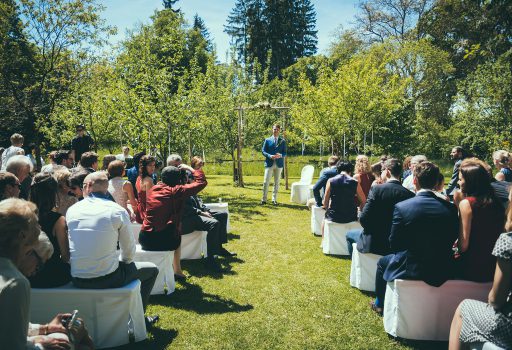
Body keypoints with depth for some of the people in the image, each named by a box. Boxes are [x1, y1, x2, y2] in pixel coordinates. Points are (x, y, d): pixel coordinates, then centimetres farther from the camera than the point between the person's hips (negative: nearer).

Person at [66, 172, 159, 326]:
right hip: (107, 279, -5)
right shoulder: (118, 211, -10)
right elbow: (129, 250, -3)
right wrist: (123, 262, 18)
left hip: (77, 281, 5)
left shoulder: (71, 210, 1)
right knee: (152, 269, 18)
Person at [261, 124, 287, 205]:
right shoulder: (267, 140, 7)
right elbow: (263, 151, 3)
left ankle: (274, 199, 12)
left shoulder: (283, 141, 9)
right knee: (266, 182, -5)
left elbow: (285, 153, 7)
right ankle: (264, 199, 3)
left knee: (276, 182, 5)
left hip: (279, 164, 2)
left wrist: (280, 155, -15)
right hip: (269, 163, -1)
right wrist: (270, 156, -15)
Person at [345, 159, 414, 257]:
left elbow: (363, 219, -17)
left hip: (375, 243, -4)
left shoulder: (377, 189, -16)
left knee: (350, 234, 25)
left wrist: (371, 230, 4)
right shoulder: (410, 194, -7)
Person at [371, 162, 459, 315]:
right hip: (444, 270, 4)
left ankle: (380, 303, 42)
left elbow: (394, 244, -8)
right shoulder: (450, 208, -8)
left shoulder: (401, 207, -18)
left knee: (383, 262, 27)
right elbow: (452, 240, 4)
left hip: (411, 269, -4)